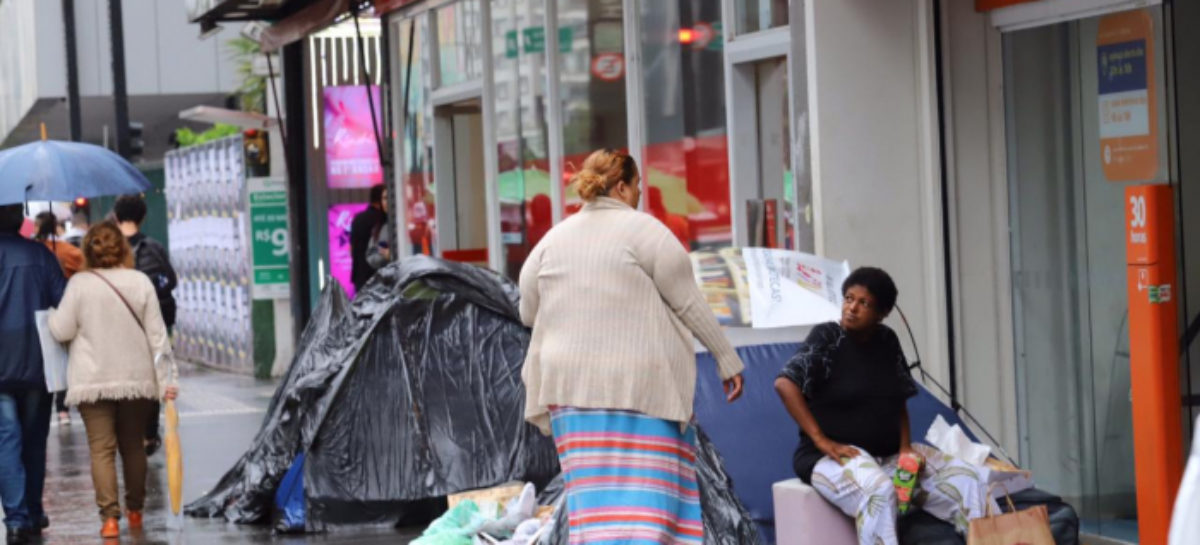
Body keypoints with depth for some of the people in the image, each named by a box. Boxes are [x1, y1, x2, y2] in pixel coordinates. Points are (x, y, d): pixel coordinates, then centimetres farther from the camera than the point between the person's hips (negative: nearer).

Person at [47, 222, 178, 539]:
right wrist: (164, 379, 3)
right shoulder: (140, 282, -2)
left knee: (101, 448, -2)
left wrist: (51, 314, 19)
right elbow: (156, 333, -1)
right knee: (133, 444, 16)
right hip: (136, 378, 2)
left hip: (93, 380, -2)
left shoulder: (79, 284, -8)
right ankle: (135, 510, 24)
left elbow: (62, 331, -3)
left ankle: (110, 516, -12)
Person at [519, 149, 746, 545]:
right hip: (642, 385, -4)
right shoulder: (642, 229, -5)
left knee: (596, 502, 4)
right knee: (647, 497, -2)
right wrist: (727, 358, 2)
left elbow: (529, 312, 15)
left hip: (575, 385, 5)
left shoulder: (553, 239, 9)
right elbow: (689, 302, -5)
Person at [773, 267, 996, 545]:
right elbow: (785, 384, -19)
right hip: (833, 457, -6)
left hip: (888, 455, 7)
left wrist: (906, 446, -3)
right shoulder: (826, 337, -9)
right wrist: (821, 441, -23)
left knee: (970, 480, -9)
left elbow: (898, 401, 15)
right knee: (878, 491, -40)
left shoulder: (887, 340, 8)